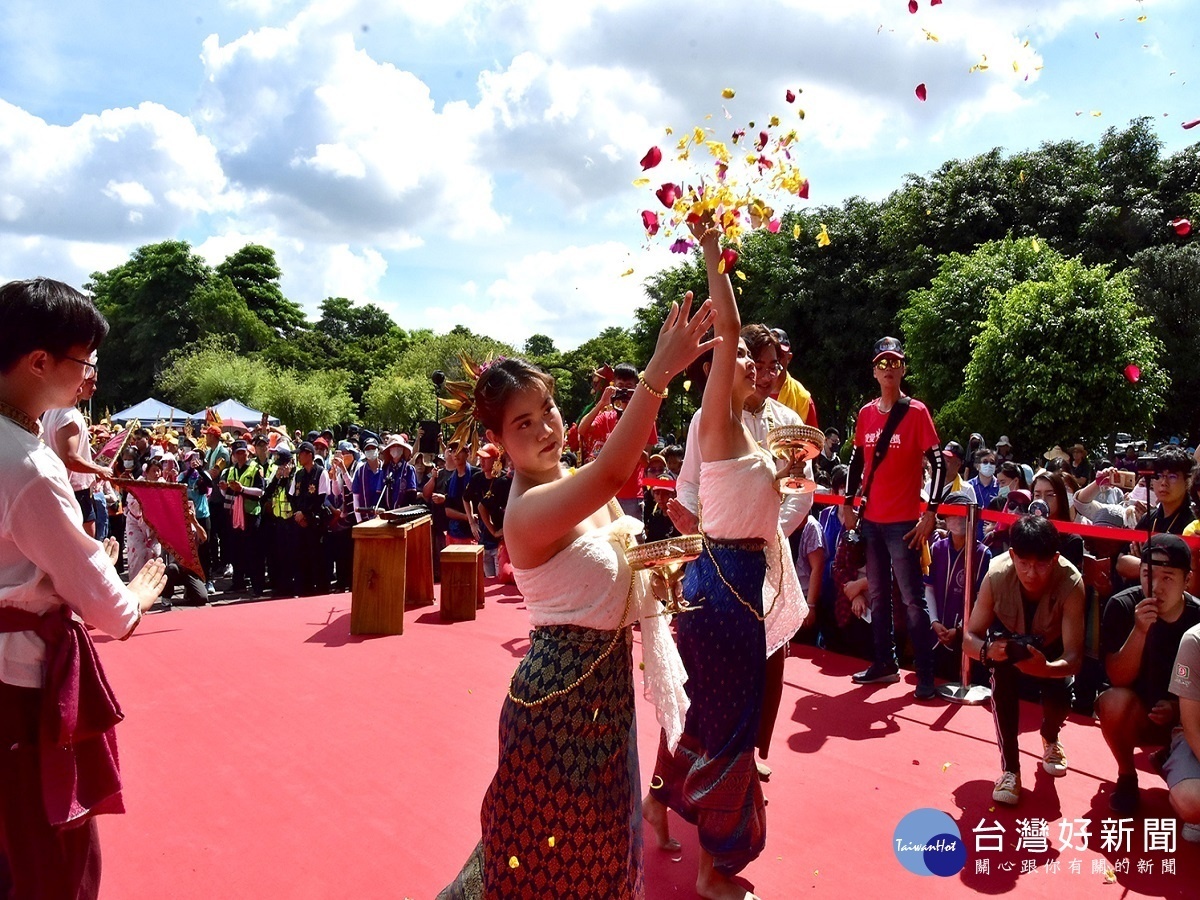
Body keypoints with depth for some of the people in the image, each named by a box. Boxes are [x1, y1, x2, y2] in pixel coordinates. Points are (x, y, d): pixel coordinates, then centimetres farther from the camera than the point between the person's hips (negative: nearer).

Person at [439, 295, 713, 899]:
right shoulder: (528, 510, -26)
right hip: (560, 691, -8)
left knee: (597, 833, 25)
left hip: (605, 678, 9)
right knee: (554, 847, 10)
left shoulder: (580, 487, 2)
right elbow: (611, 474, -44)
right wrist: (660, 372, -48)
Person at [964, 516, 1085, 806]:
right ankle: (1010, 768, -19)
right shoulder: (997, 575, -33)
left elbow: (1074, 656, -36)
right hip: (1008, 639, 0)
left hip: (1050, 648, 0)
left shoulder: (1071, 582, -35)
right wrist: (987, 650, -50)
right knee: (1002, 671, -33)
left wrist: (1048, 668, -59)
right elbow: (970, 637, -26)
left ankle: (1050, 738, 15)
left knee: (1060, 697, -26)